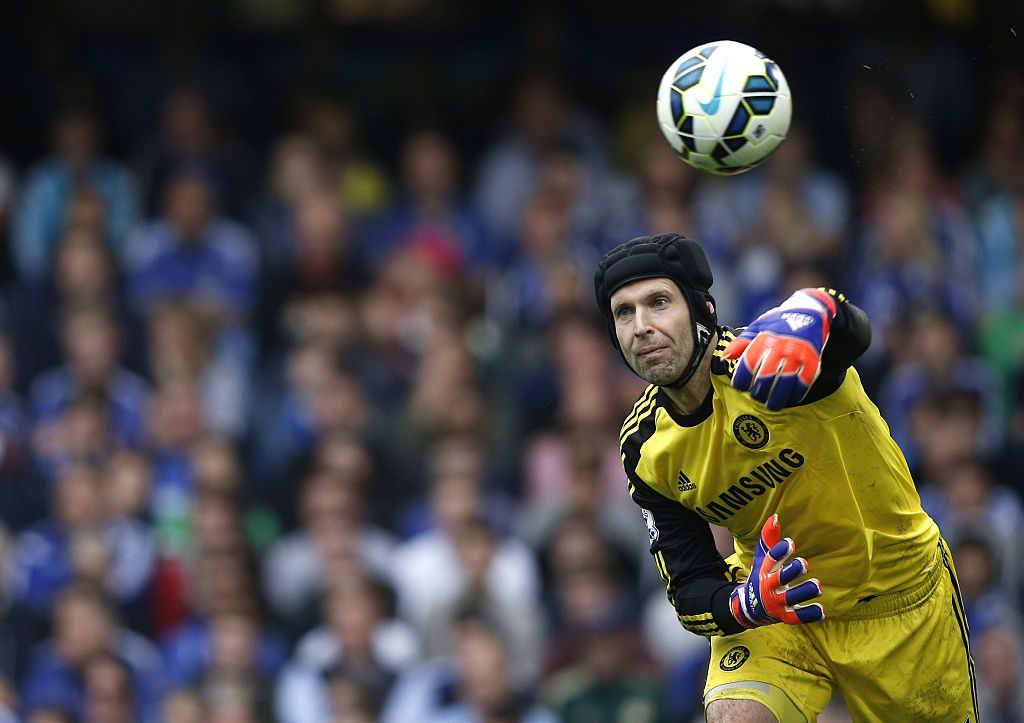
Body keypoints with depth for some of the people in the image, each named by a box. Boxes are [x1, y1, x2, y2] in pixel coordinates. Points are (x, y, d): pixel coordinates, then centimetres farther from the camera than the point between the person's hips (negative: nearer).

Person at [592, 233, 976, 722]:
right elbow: (690, 586, -9)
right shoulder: (644, 448, -11)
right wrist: (743, 605, -33)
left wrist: (808, 315, -75)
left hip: (898, 592, -2)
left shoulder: (765, 362, -27)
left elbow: (851, 329, -51)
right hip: (773, 601, 2)